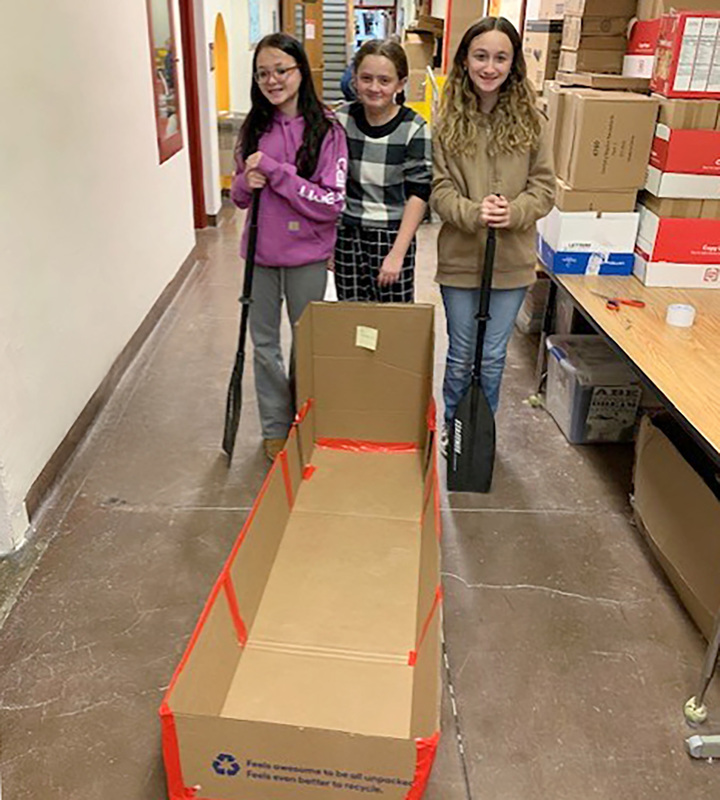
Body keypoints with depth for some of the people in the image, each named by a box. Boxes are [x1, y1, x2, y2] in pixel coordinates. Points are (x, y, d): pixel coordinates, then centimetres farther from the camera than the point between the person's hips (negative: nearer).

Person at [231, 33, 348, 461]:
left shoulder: (326, 129, -11)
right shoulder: (254, 128, 3)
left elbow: (332, 203, -17)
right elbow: (239, 195, 11)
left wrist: (275, 171, -22)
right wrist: (246, 183, -12)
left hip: (306, 256, -4)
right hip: (261, 252, 4)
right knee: (264, 344, 13)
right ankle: (275, 428, 30)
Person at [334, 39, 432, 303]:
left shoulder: (413, 128, -7)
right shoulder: (342, 120, 2)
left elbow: (419, 193, -8)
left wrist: (397, 253, -14)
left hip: (393, 235, -2)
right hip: (347, 234, 3)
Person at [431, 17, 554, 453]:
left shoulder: (532, 121, -3)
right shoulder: (448, 122, -3)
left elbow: (544, 187, -2)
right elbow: (439, 189, -4)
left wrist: (511, 213, -21)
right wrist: (472, 213, -23)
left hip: (512, 261, 1)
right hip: (460, 257, 0)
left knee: (493, 357, 11)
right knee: (461, 354, 13)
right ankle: (451, 427, 35)